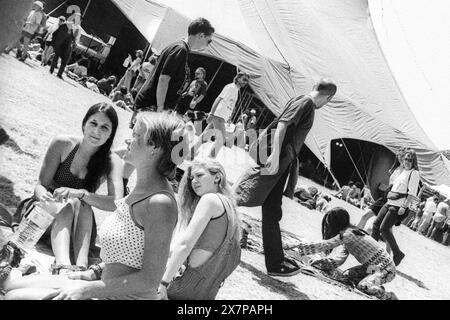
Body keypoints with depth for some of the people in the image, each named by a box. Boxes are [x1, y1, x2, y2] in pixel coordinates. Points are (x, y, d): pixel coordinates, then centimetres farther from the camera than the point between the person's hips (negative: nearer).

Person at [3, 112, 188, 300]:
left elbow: (150, 279, -22)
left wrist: (87, 289, -19)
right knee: (11, 286, 12)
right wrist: (95, 272, 6)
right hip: (108, 289, 10)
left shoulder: (160, 202, -23)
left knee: (14, 296, -12)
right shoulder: (143, 188, 8)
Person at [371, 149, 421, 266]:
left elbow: (412, 193, -16)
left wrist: (404, 207, -21)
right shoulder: (403, 171, 17)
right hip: (390, 202, 9)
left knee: (384, 228, -13)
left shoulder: (414, 173, -9)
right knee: (376, 223, 8)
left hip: (399, 205, -9)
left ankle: (397, 254, 0)